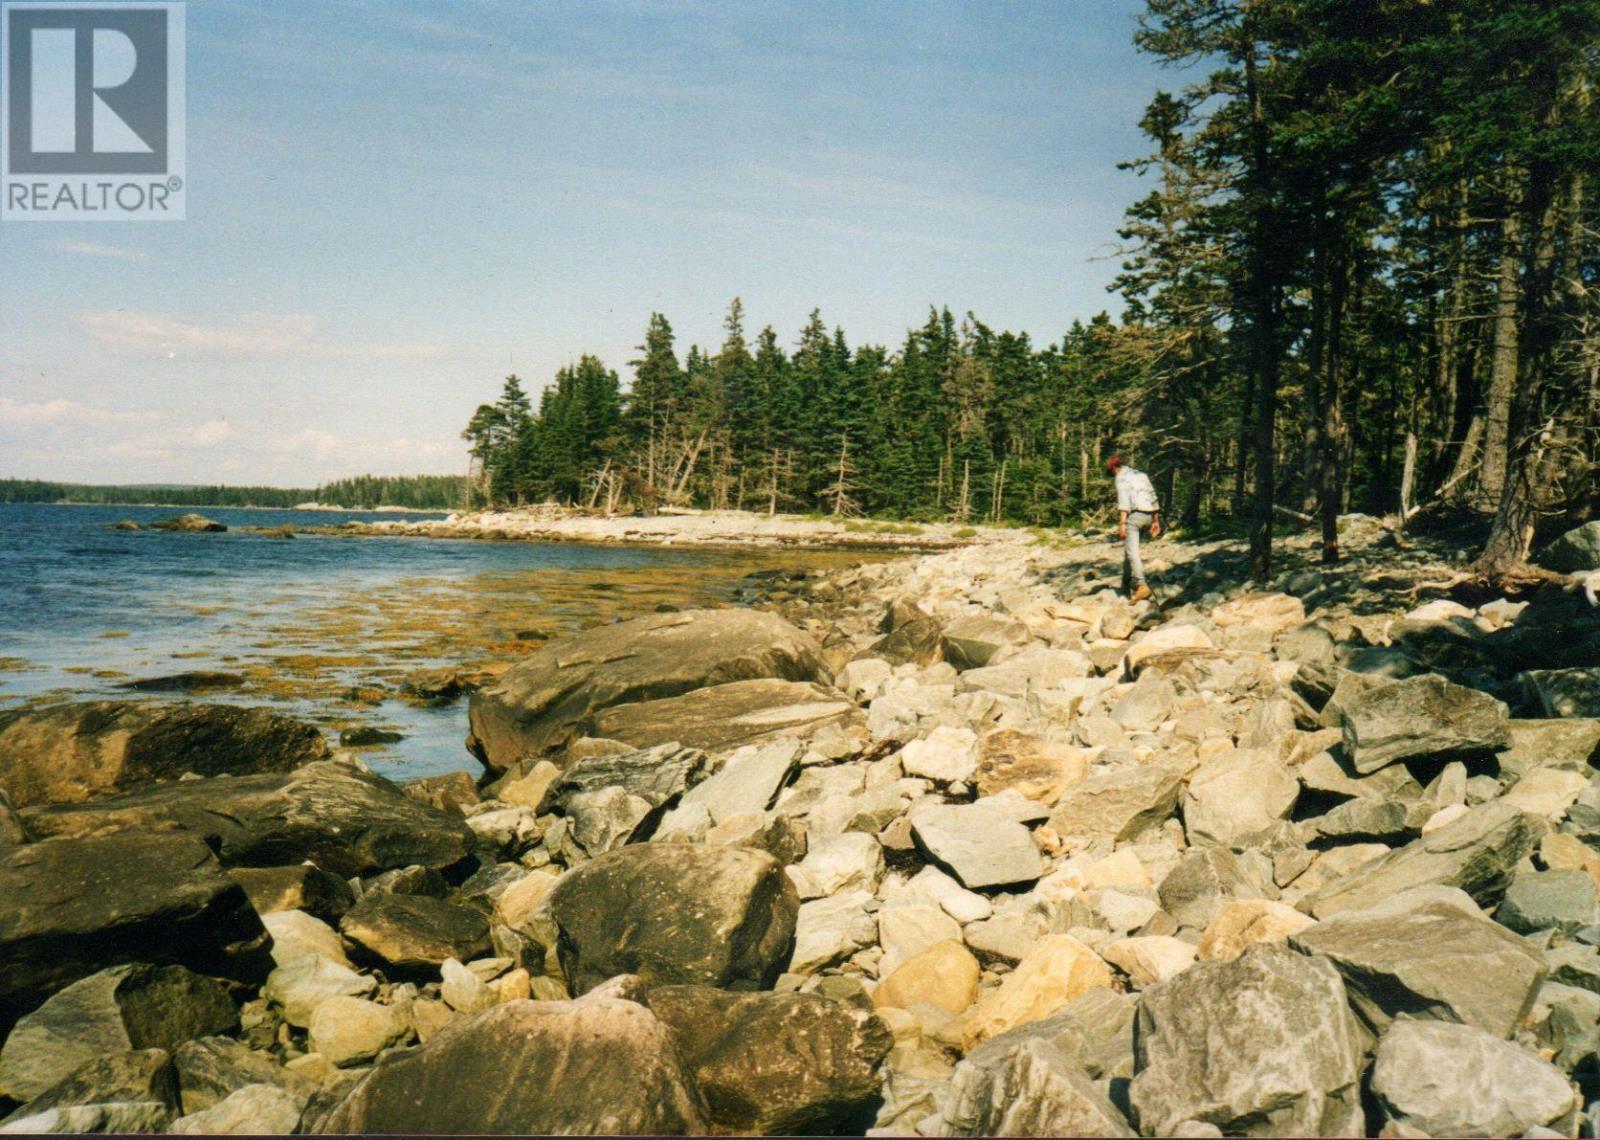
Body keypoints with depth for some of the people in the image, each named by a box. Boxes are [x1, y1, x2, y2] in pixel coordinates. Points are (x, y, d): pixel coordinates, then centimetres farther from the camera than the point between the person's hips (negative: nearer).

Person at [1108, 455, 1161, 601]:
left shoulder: (1121, 476, 1)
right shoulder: (1141, 474, 24)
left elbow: (1123, 499, -13)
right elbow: (1153, 497, 20)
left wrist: (1122, 523, -18)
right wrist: (1156, 521, 21)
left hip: (1134, 514, -8)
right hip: (1148, 515, 8)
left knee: (1132, 551, -13)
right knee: (1129, 549, 19)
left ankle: (1141, 585, -29)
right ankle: (1127, 584, 21)